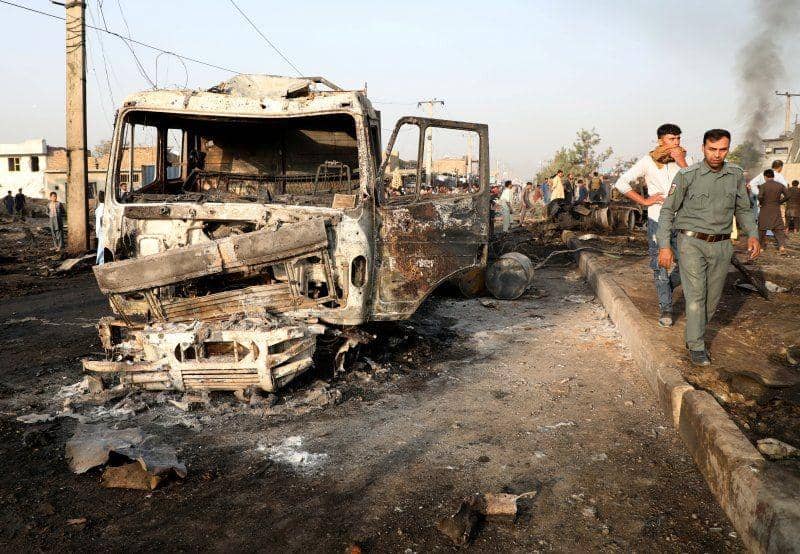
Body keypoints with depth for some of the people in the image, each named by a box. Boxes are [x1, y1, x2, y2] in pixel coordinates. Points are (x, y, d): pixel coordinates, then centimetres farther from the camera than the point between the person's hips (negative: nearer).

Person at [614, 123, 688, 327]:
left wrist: (681, 163, -17)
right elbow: (621, 183, -5)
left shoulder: (684, 160, 3)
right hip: (657, 221, -2)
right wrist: (644, 201, -8)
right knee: (661, 267, 5)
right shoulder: (648, 161, -4)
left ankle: (665, 289, 32)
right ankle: (665, 309, 17)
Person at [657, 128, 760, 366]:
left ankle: (695, 331, 32)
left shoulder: (736, 175, 4)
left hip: (722, 246, 4)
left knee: (712, 297, 11)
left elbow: (743, 209, 15)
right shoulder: (687, 175, -8)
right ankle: (696, 346, 2)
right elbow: (668, 211, -4)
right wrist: (665, 246, -10)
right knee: (696, 294, -7)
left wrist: (752, 235, -2)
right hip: (692, 242, -4)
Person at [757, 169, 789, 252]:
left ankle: (761, 246, 20)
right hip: (776, 210, 2)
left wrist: (760, 203, -2)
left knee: (762, 229, 12)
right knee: (778, 228, 4)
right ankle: (782, 245, -12)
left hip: (765, 210, -2)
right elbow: (787, 196, -2)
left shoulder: (763, 186, -8)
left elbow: (760, 196, -21)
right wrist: (779, 202, 10)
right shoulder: (780, 185, 2)